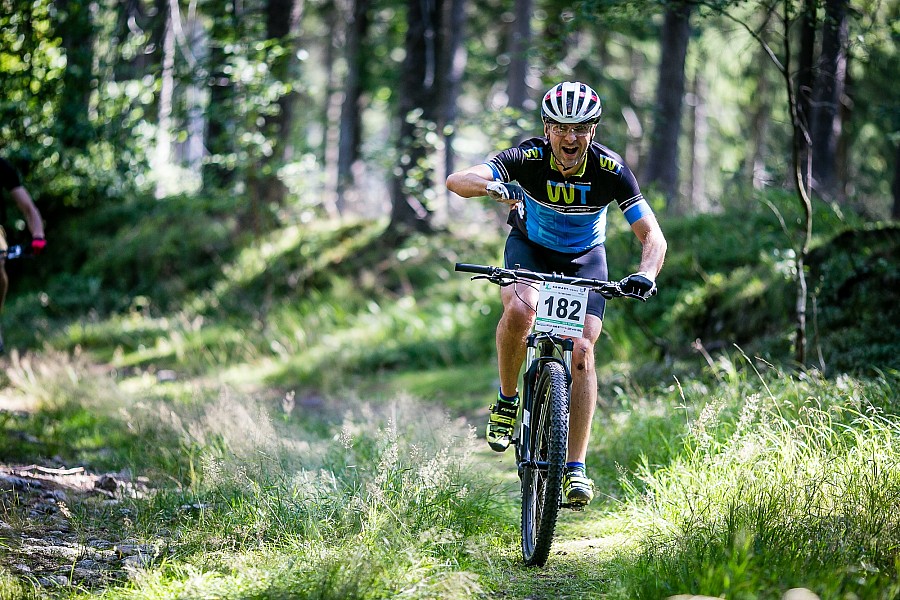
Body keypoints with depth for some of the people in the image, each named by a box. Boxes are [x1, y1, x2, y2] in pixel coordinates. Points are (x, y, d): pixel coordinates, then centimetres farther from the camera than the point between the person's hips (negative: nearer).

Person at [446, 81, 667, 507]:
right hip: (530, 247, -1)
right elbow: (456, 180, -37)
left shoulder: (610, 170, -26)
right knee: (520, 309, -33)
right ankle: (507, 400, -8)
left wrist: (646, 273, -46)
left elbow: (653, 236, -24)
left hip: (584, 256, 1)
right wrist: (494, 187, -59)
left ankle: (575, 468, -13)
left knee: (581, 350, -17)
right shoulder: (529, 157, -27)